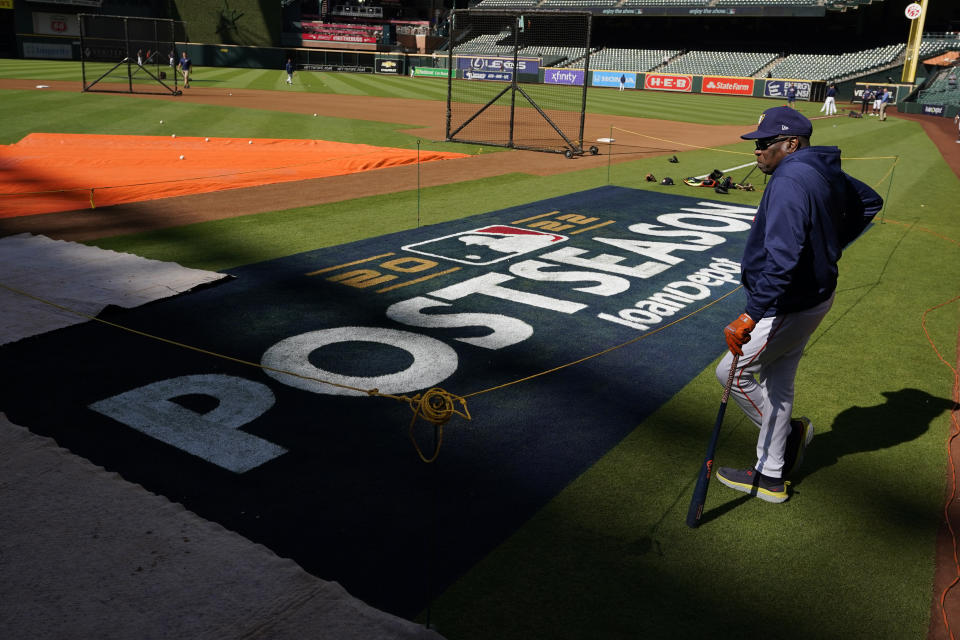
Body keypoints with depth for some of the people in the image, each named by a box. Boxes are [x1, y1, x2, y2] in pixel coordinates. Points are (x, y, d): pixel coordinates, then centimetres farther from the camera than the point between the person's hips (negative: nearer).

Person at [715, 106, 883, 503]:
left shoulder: (790, 181, -24)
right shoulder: (824, 172, 7)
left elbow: (782, 259, -36)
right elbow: (869, 202, 25)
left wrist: (751, 316, -39)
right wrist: (829, 246, 21)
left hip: (790, 305, -10)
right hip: (816, 291, 10)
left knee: (733, 372, 4)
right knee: (777, 382, 17)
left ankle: (787, 434, 22)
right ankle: (771, 477, 27)